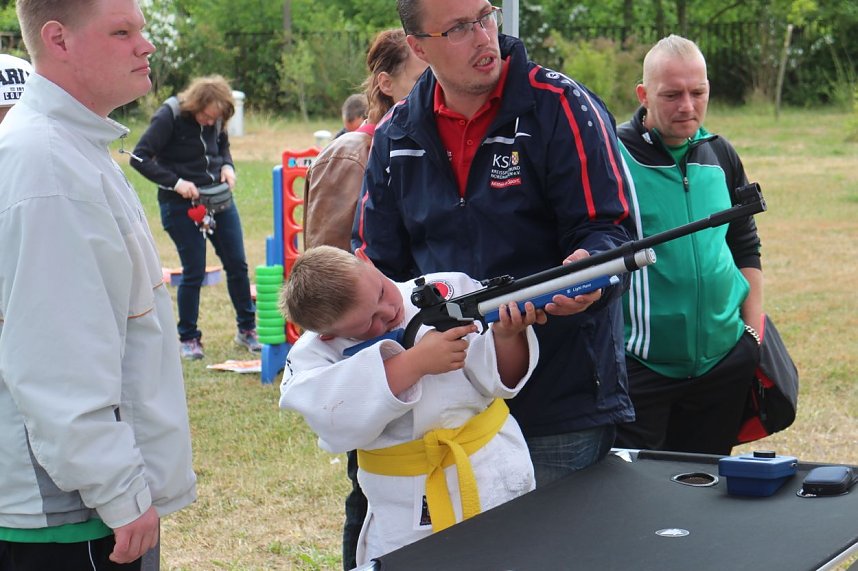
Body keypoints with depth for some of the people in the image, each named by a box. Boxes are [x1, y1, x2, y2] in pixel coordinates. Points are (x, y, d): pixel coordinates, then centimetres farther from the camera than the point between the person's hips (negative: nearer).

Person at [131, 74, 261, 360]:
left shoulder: (217, 120, -1)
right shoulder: (169, 117, -17)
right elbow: (139, 158, -18)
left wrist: (227, 166, -2)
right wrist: (176, 183, -24)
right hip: (182, 204, -5)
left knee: (237, 264, 7)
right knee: (194, 272, -2)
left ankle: (247, 329, 23)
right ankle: (188, 338, 15)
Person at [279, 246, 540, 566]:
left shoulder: (451, 292, -8)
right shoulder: (314, 356, -9)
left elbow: (499, 378, -9)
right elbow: (332, 416, -29)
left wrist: (506, 337, -30)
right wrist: (416, 363, -30)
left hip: (498, 484, 0)